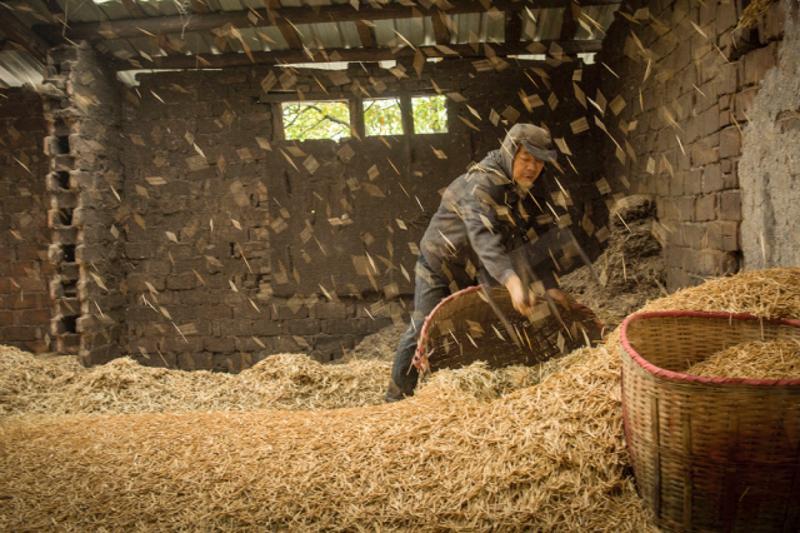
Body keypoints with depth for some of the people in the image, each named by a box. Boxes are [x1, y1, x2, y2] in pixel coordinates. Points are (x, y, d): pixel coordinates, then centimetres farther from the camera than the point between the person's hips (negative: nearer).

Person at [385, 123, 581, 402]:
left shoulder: (533, 188, -7)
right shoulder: (481, 183, -32)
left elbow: (536, 237, -4)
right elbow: (483, 236, -48)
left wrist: (550, 286, -14)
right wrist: (512, 281, -62)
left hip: (477, 271, 7)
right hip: (440, 264, -7)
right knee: (423, 330, -6)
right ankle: (396, 397, 9)